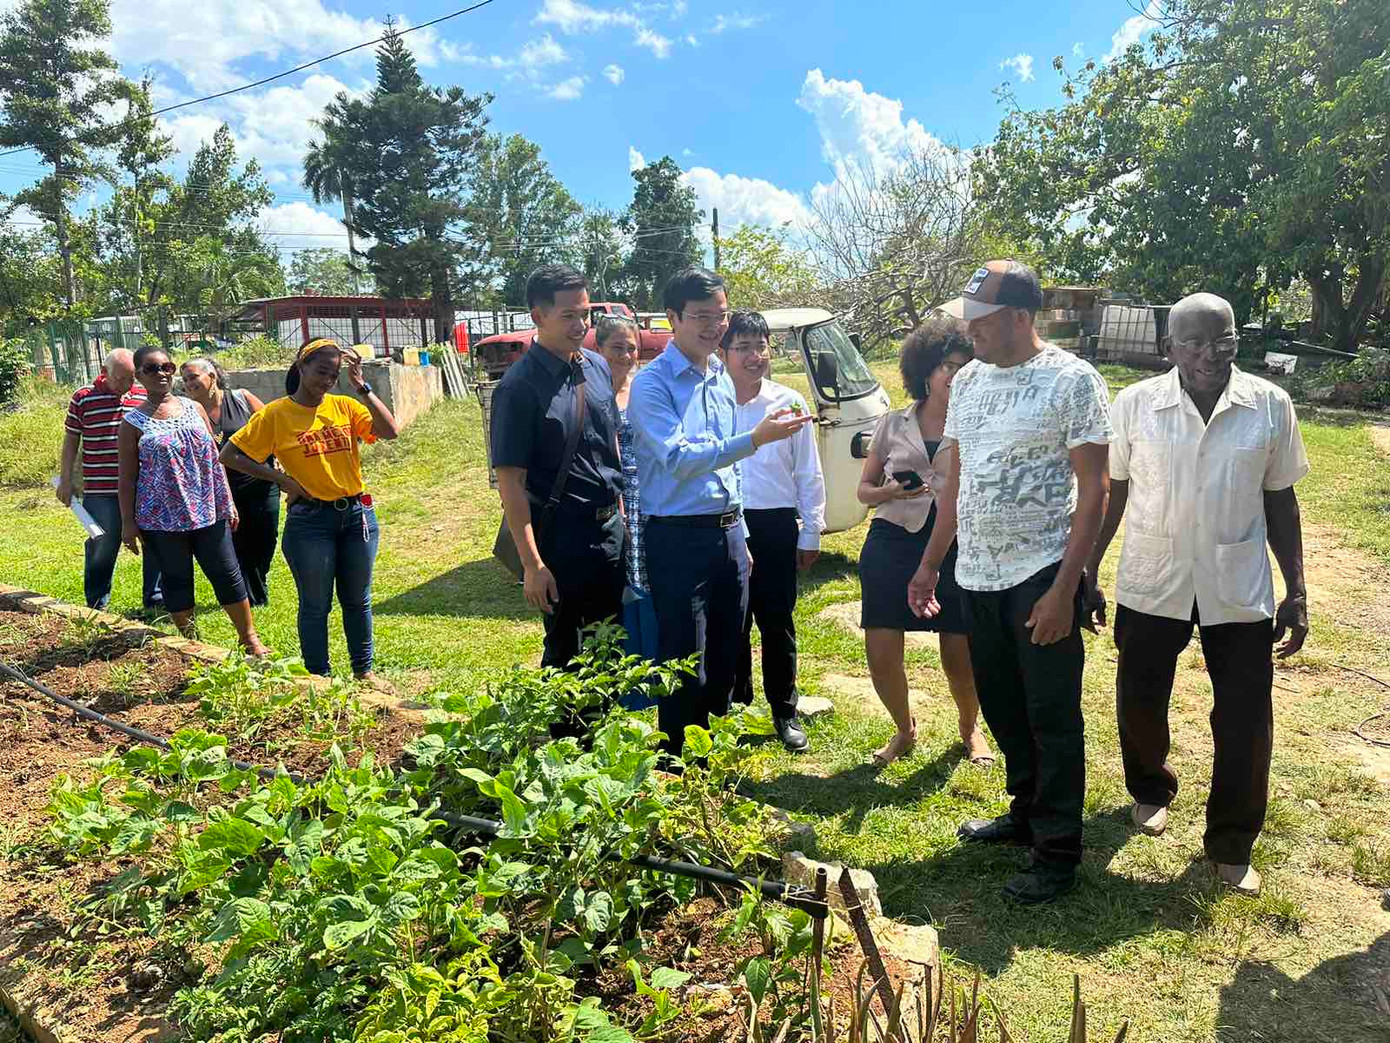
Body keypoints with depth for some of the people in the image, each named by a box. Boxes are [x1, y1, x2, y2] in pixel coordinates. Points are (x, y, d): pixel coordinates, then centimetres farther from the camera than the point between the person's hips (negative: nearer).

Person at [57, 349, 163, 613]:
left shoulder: (145, 397, 6)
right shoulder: (82, 398, 0)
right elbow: (71, 441, 7)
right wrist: (65, 480, 6)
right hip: (101, 490, -2)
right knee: (102, 547, 6)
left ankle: (155, 599, 19)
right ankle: (96, 605, 22)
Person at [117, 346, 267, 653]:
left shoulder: (193, 408, 7)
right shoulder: (133, 423, -1)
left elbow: (214, 457, 10)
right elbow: (126, 477, 0)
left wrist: (228, 501, 8)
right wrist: (128, 523, -4)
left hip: (208, 511, 2)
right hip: (162, 518, -2)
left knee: (227, 574, 6)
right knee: (176, 581, 8)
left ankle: (249, 637, 18)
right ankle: (190, 641, 23)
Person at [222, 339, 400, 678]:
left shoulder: (344, 406, 2)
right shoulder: (275, 414, -5)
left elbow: (390, 431, -11)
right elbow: (229, 455, -3)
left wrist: (361, 386, -14)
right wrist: (281, 478, -9)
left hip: (358, 514, 3)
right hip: (309, 520, -3)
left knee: (358, 600, 15)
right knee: (316, 605, 7)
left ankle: (363, 671, 30)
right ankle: (319, 678, 21)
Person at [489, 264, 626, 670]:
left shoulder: (597, 367, 5)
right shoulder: (519, 386, -15)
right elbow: (510, 481, -16)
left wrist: (622, 513, 12)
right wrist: (532, 564, -19)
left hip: (611, 527, 6)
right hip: (560, 535, -6)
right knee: (564, 651, 8)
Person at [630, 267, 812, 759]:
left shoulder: (720, 378, 12)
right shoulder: (652, 383, -11)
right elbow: (677, 459, -23)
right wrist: (755, 438, -30)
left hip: (727, 533, 7)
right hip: (678, 538, -7)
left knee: (725, 659, 16)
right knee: (685, 667, 0)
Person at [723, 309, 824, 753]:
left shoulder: (789, 404, 1)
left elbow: (809, 475, 5)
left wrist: (810, 533, 3)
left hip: (776, 525, 0)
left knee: (777, 623, 8)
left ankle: (785, 713, 23)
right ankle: (736, 710, 26)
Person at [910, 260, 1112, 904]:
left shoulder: (1073, 381, -10)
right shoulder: (968, 381, 9)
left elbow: (1094, 490, -12)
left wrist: (1064, 589, -17)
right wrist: (930, 565, 13)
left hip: (1041, 577, -6)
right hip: (977, 578, 7)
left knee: (1052, 718, 3)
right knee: (1003, 709, 17)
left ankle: (1058, 853, 17)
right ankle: (1027, 814, 35)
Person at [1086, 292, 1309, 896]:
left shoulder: (1270, 406, -4)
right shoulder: (1135, 404, -6)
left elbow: (1280, 500, 4)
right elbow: (1111, 492, 2)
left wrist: (1296, 591, 3)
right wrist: (1087, 572, 2)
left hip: (1239, 590, 0)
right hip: (1151, 583, 0)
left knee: (1245, 722, 5)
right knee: (1139, 701, 13)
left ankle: (1232, 843, 25)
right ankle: (1151, 790, 43)